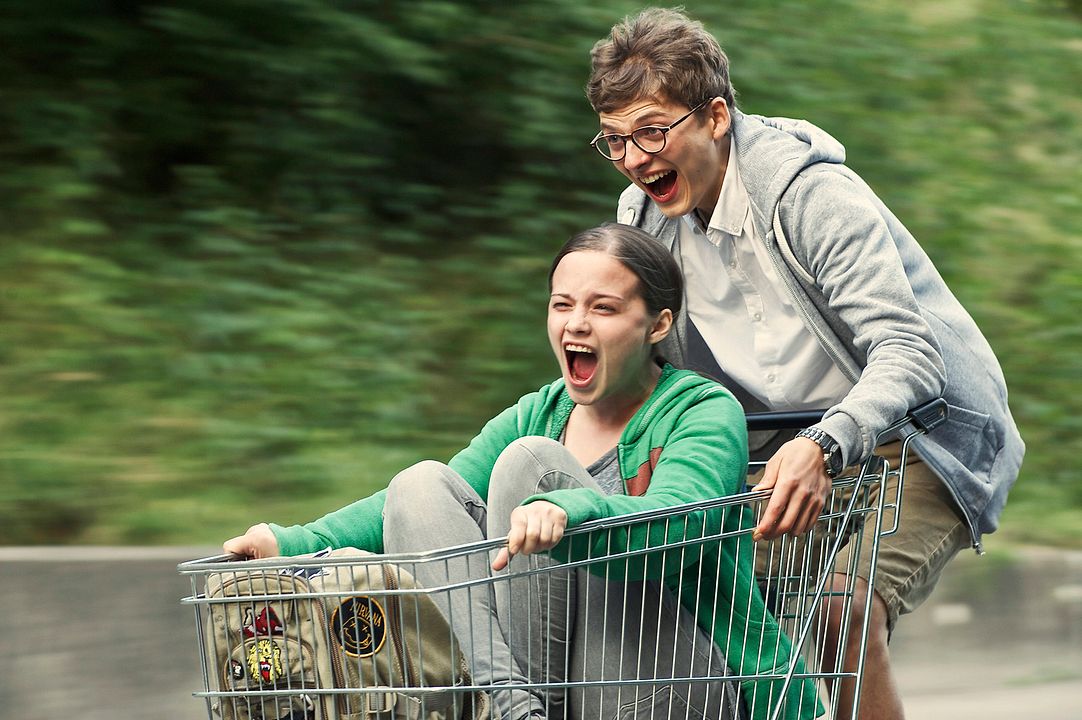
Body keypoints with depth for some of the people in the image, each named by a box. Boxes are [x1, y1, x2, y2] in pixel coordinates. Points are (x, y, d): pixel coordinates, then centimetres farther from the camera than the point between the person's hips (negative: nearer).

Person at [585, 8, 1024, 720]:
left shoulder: (810, 193, -23)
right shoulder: (644, 214, -2)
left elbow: (909, 354, -31)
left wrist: (825, 446, -48)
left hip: (926, 431, -7)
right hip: (803, 449, 7)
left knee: (845, 606, -28)